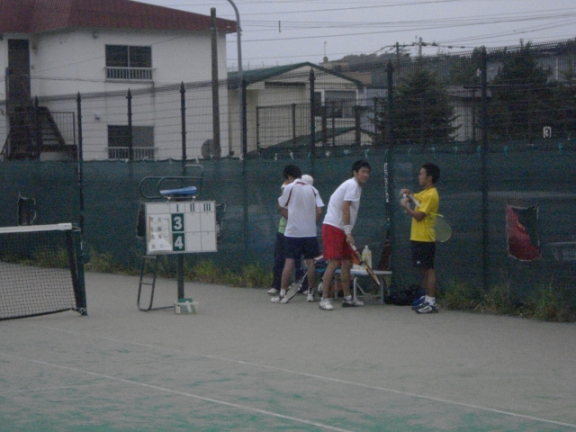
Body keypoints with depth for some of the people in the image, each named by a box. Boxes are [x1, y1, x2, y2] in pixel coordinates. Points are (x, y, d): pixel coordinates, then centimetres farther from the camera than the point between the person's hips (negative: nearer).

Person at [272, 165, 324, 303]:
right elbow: (319, 211, 0)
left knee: (289, 261, -2)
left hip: (293, 231, -3)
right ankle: (311, 293, 10)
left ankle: (282, 294, -3)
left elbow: (284, 211, 1)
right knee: (310, 261, 8)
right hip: (310, 232, 3)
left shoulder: (289, 188, -4)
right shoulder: (312, 189, 7)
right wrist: (312, 223, 13)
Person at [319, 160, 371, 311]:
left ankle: (347, 298, 16)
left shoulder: (356, 186, 17)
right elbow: (345, 209, -20)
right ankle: (324, 299, -13)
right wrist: (348, 232, -21)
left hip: (340, 229, 10)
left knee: (347, 262, 10)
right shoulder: (352, 185, -12)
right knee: (334, 262, -14)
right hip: (332, 227, -10)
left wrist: (348, 233, 15)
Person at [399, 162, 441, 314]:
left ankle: (431, 303, -9)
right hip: (418, 238, 10)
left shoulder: (431, 195, -15)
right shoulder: (424, 193, 15)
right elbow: (412, 198, 31)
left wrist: (405, 206, -6)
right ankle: (427, 299, 18)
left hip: (425, 240, -10)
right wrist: (407, 194, 9)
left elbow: (418, 215, -18)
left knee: (428, 269, -9)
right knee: (424, 270, 13)